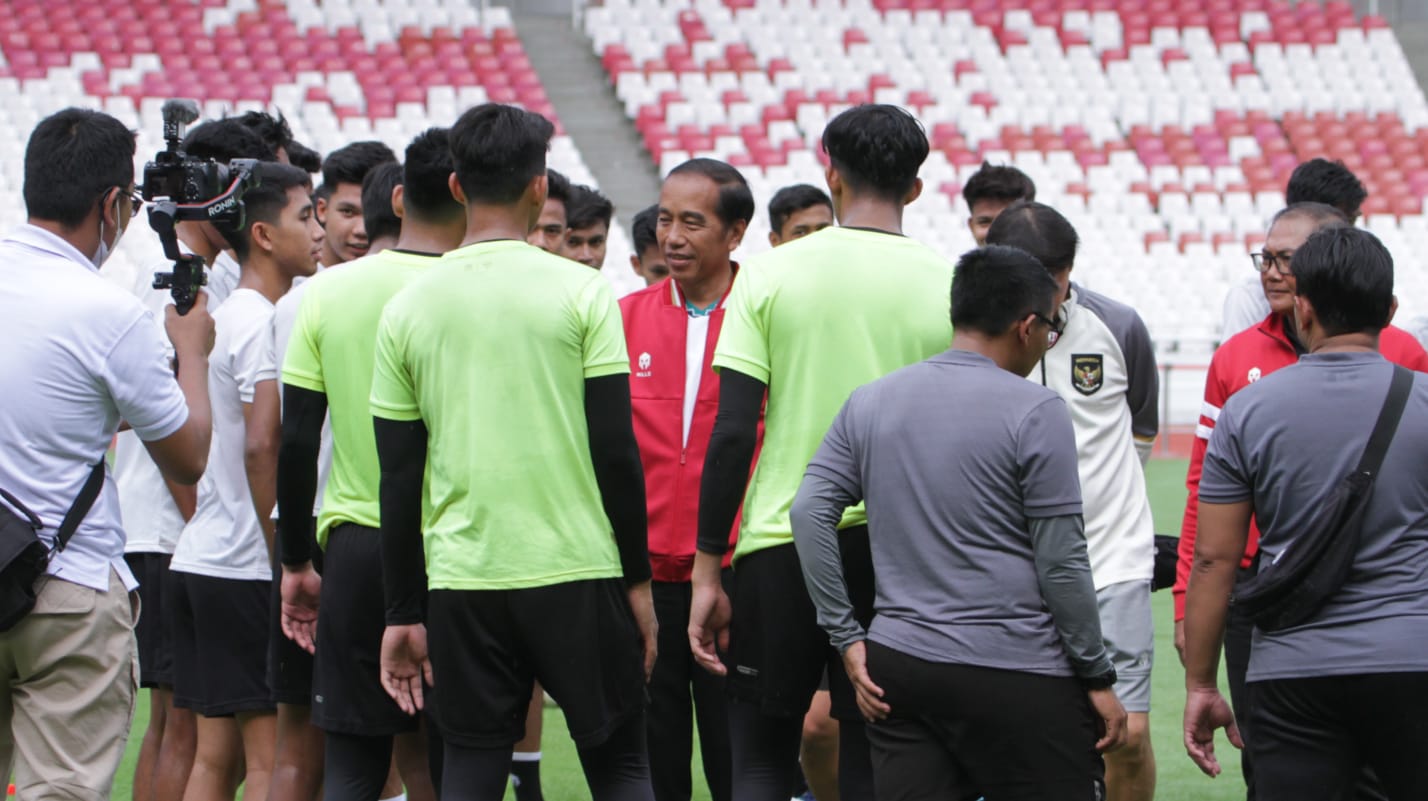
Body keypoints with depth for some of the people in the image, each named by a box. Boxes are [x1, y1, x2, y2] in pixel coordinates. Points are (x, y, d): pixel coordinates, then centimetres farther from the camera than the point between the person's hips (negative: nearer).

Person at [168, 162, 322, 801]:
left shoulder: (224, 317, 17)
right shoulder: (263, 322, -12)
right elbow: (262, 446, -21)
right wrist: (286, 561, -16)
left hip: (198, 558, 9)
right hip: (247, 568, -9)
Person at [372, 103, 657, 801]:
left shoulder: (408, 308, 3)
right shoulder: (579, 292, -4)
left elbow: (399, 479, 5)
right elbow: (615, 451, -6)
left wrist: (404, 612, 11)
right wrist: (637, 580, 3)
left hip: (461, 581, 2)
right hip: (578, 572, -2)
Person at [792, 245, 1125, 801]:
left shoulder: (870, 401, 10)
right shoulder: (1036, 411, -7)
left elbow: (809, 512, 4)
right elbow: (1060, 562, -9)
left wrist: (847, 636, 6)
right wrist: (1098, 677, -1)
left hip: (896, 671, 5)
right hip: (1018, 681, -5)